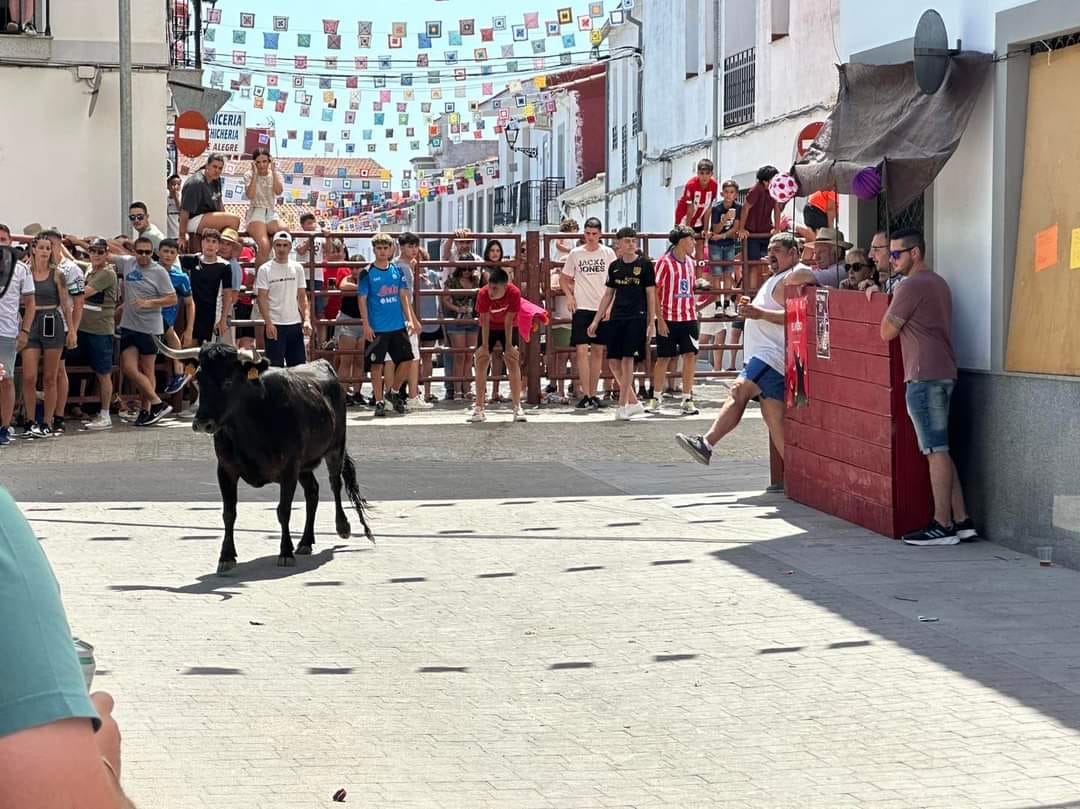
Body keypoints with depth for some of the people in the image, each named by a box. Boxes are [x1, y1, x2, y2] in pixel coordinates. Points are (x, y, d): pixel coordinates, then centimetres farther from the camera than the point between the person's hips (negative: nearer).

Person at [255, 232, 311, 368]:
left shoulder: (297, 268, 8)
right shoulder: (265, 269, -3)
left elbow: (302, 296, 10)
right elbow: (262, 298, -6)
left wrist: (307, 319, -2)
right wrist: (269, 323, -15)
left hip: (295, 324, 4)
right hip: (275, 325, -4)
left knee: (299, 365, 7)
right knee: (276, 367, -3)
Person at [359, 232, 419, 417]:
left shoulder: (398, 270, 8)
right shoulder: (368, 273, -3)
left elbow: (404, 296, 9)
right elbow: (362, 300, -4)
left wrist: (410, 320, 1)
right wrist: (366, 325, -11)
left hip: (398, 326, 4)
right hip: (377, 328, -4)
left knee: (406, 360, 3)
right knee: (377, 365, 0)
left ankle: (393, 392, 24)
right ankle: (379, 402, 8)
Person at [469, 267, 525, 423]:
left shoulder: (514, 293, -30)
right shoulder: (483, 294, -29)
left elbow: (509, 321, -23)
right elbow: (485, 321, -22)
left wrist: (509, 346, -19)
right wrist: (485, 346, -21)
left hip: (508, 328, -1)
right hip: (489, 327, 1)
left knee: (512, 361, -11)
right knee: (481, 360, -8)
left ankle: (517, 408, -7)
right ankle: (479, 409, -5)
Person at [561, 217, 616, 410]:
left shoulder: (608, 253, 3)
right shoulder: (575, 254, 3)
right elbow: (565, 279, 13)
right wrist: (569, 296, -4)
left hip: (602, 308, 1)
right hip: (581, 307, -1)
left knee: (598, 351, 6)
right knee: (582, 350, -10)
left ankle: (593, 394, 14)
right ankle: (585, 394, -10)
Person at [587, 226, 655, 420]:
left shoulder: (644, 264, 0)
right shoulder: (614, 266, 11)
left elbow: (651, 295, 0)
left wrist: (651, 323, -5)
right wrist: (596, 321, 15)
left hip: (637, 317, -5)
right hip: (617, 317, 5)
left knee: (627, 360, -9)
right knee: (613, 362, 1)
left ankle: (622, 406, -2)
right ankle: (634, 402, 14)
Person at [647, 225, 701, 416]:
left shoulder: (689, 262, 12)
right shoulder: (665, 262, -7)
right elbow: (655, 292, -8)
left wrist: (695, 317, 13)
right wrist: (660, 320, -13)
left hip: (688, 318, 5)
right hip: (668, 319, -5)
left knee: (690, 356, -1)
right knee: (664, 358, 3)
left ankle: (687, 399, 4)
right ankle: (655, 398, 15)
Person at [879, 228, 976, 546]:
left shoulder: (911, 286, -11)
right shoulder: (938, 282, 20)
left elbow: (887, 332, -8)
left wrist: (890, 306, 8)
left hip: (924, 376, -10)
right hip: (944, 373, 10)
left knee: (936, 451, -8)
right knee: (940, 451, 12)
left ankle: (943, 525, -8)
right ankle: (961, 520, 10)